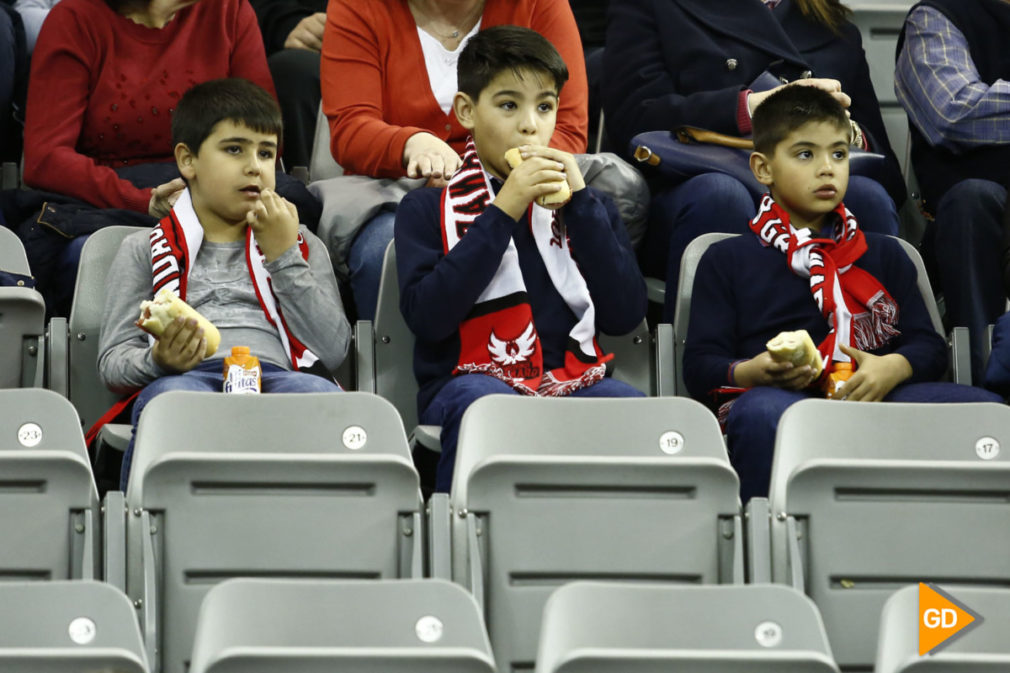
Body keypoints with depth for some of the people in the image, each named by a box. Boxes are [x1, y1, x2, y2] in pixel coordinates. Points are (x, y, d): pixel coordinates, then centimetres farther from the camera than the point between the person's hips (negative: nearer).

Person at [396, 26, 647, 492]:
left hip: (574, 381, 2)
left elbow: (625, 316, 5)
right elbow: (426, 317, -8)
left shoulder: (585, 206, 19)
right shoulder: (427, 209, 9)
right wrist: (502, 213, -8)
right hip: (468, 380, -2)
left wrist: (580, 203, -1)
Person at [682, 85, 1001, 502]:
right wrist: (754, 372, -13)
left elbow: (929, 347, 18)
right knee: (760, 412, -42)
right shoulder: (727, 262, 21)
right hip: (779, 395, -2)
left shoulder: (884, 256, 29)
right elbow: (699, 368, 11)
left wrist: (893, 369, -7)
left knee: (983, 407, -27)